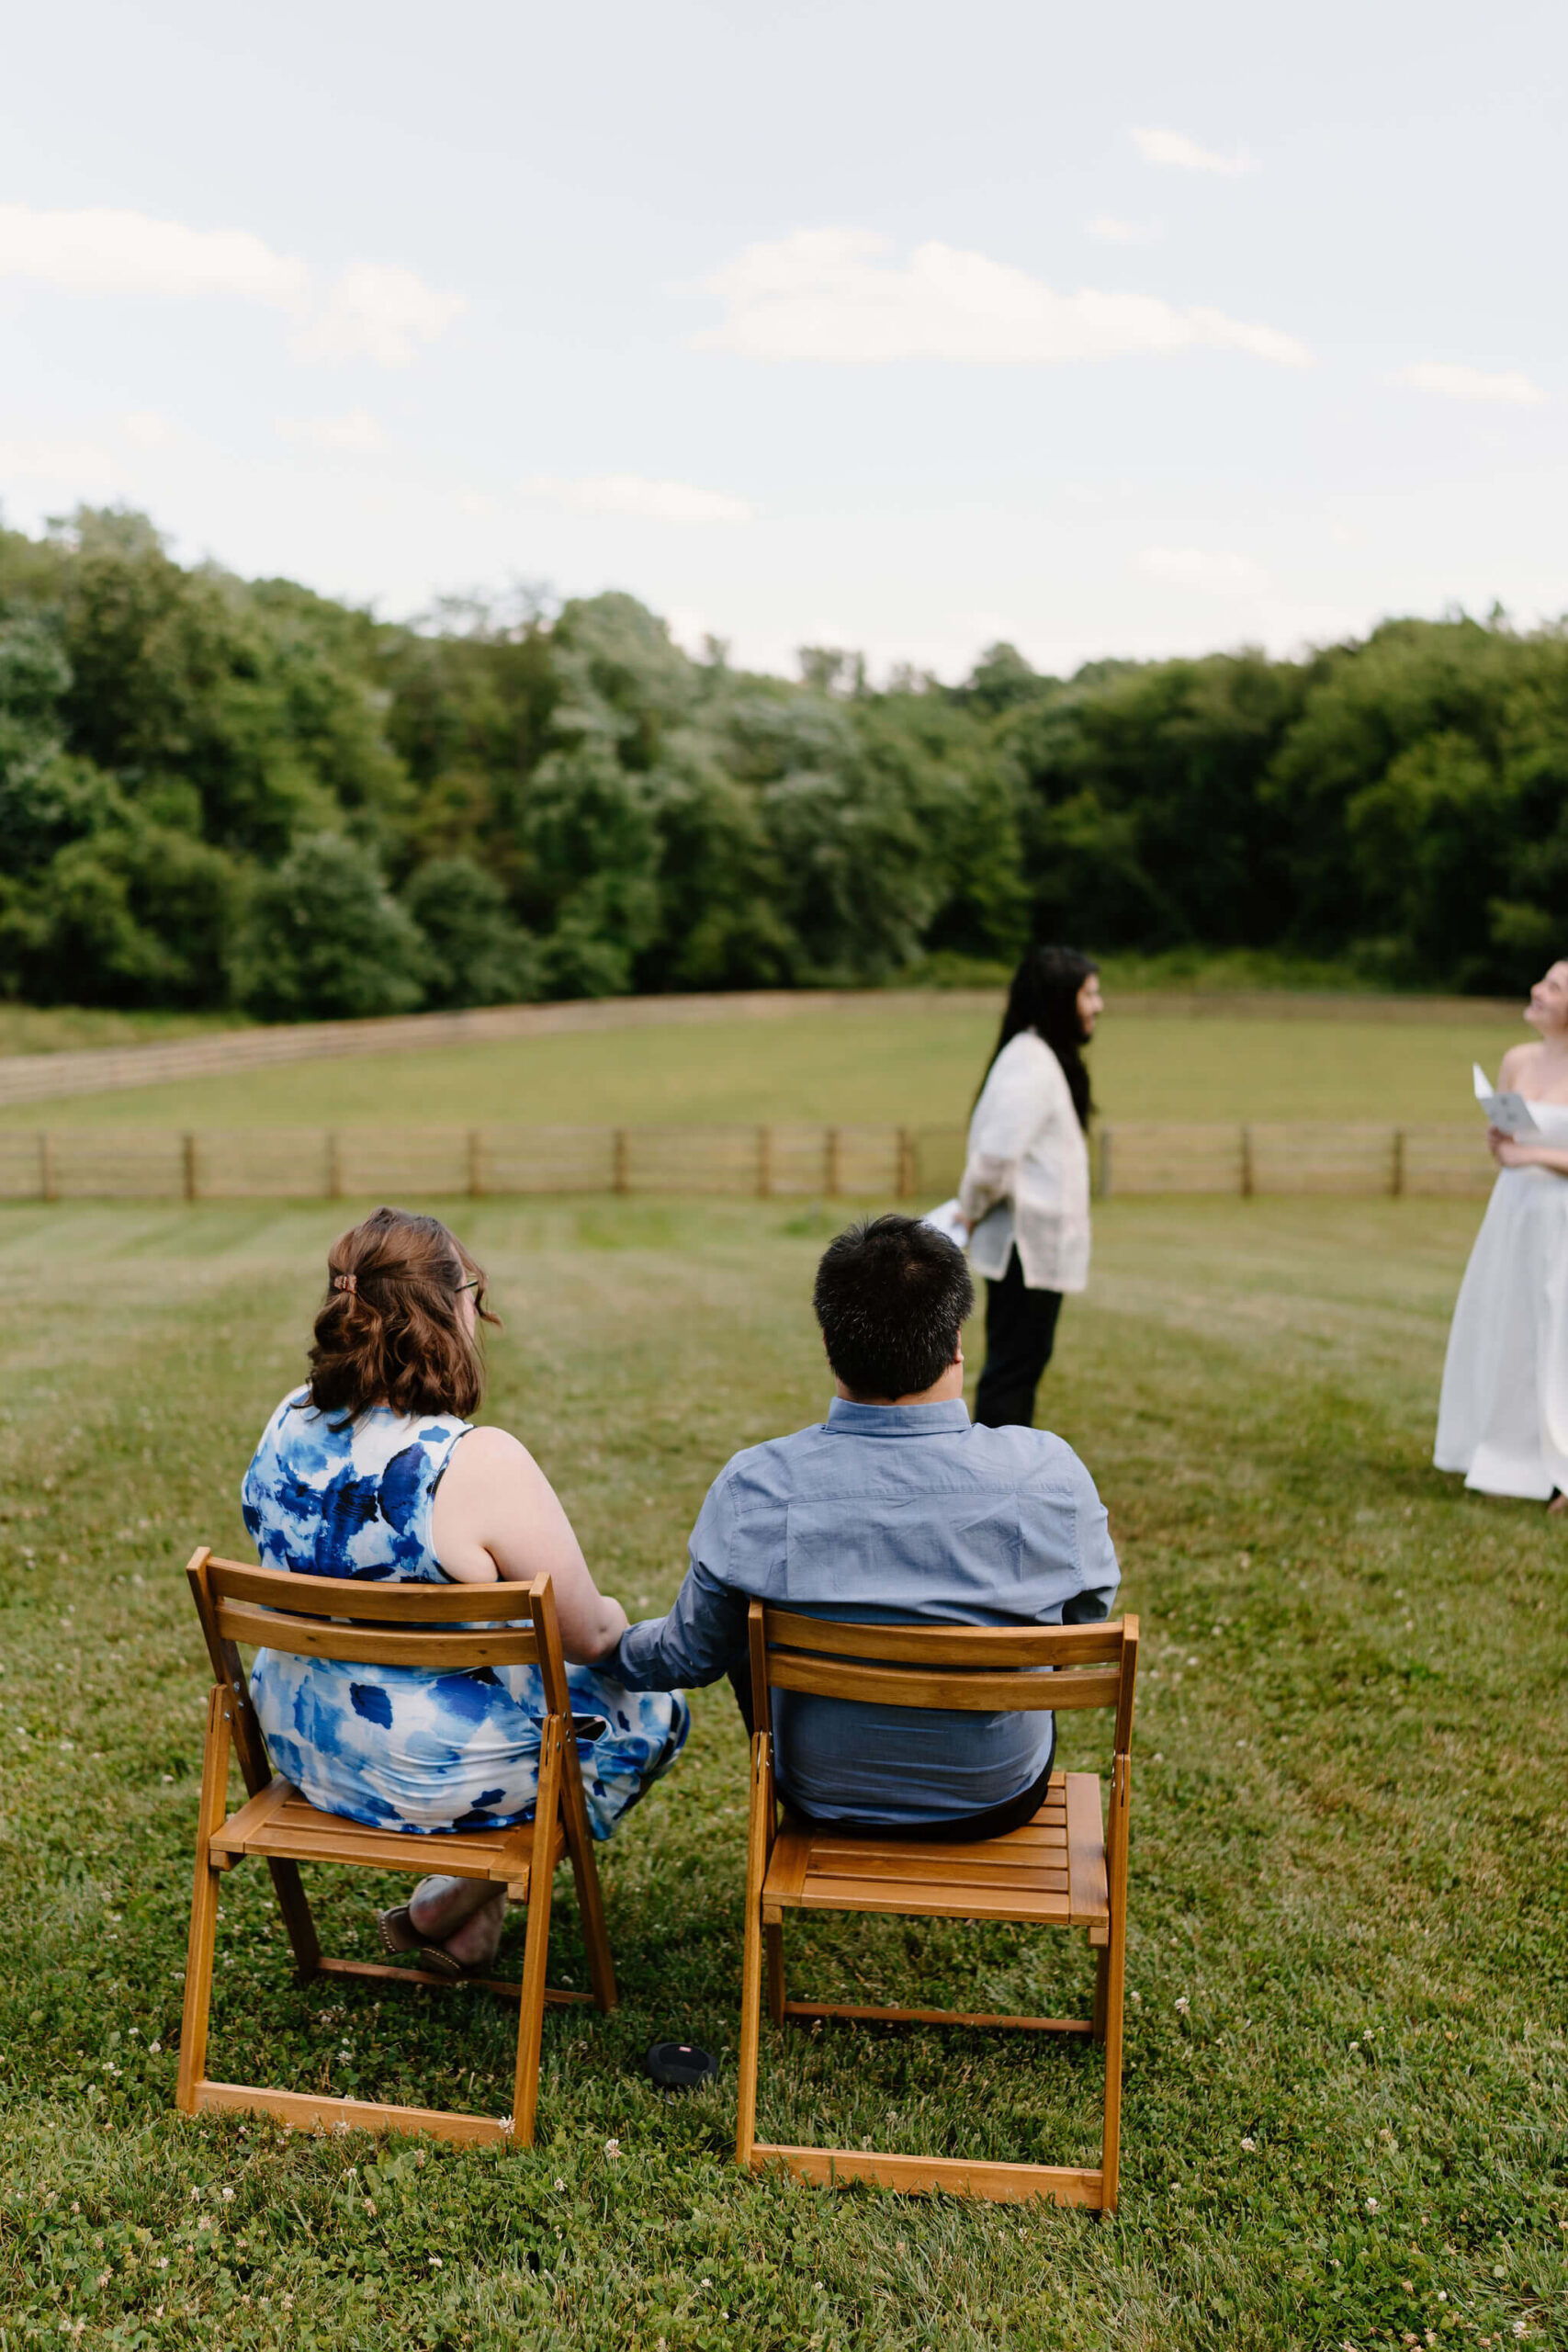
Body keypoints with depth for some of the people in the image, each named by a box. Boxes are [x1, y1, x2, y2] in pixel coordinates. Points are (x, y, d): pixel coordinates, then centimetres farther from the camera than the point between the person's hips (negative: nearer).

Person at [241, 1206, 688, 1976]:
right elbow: (587, 1636, -17)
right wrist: (613, 1617, 7)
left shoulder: (289, 1425, -7)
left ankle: (455, 1895, 28)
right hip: (432, 1774, -7)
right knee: (655, 1713, 16)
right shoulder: (481, 1465, -29)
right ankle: (455, 1906, 13)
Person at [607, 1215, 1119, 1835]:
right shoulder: (1049, 1473, -24)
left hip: (824, 1799, 0)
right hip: (1001, 1797, 0)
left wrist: (608, 1649, 16)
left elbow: (693, 1654, -7)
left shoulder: (753, 1488, -23)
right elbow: (1086, 1618, -4)